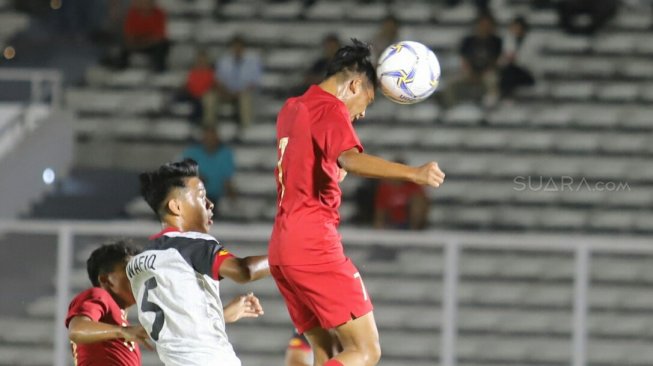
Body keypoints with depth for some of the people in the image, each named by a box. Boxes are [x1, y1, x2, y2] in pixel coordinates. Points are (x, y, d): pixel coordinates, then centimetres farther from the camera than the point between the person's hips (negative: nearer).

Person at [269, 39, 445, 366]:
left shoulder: (291, 109, 19)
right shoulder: (331, 109, -7)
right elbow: (350, 160, -28)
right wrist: (413, 173, -39)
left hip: (282, 248, 9)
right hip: (314, 246, -9)